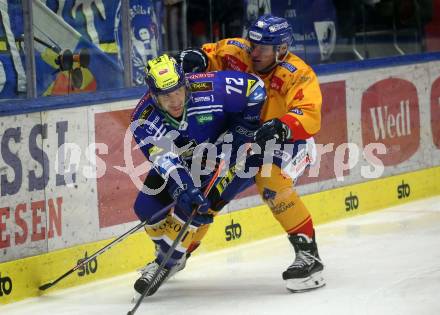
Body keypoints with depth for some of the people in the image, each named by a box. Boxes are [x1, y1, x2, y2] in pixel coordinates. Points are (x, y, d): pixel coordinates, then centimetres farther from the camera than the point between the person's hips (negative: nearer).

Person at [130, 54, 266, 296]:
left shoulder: (211, 87, -32)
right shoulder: (143, 119, -26)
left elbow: (255, 88, -19)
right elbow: (165, 157, -38)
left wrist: (240, 132, -21)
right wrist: (184, 187, -53)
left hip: (226, 153, -4)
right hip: (182, 160, 4)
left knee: (197, 206, -24)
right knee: (147, 207, -2)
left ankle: (167, 263, -9)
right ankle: (171, 252, 24)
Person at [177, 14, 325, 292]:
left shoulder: (298, 75, -27)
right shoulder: (237, 52, -15)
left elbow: (310, 117, -39)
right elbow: (211, 55, 3)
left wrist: (280, 127, -57)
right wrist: (197, 58, -21)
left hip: (285, 141, -5)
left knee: (271, 185, -31)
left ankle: (309, 255, -23)